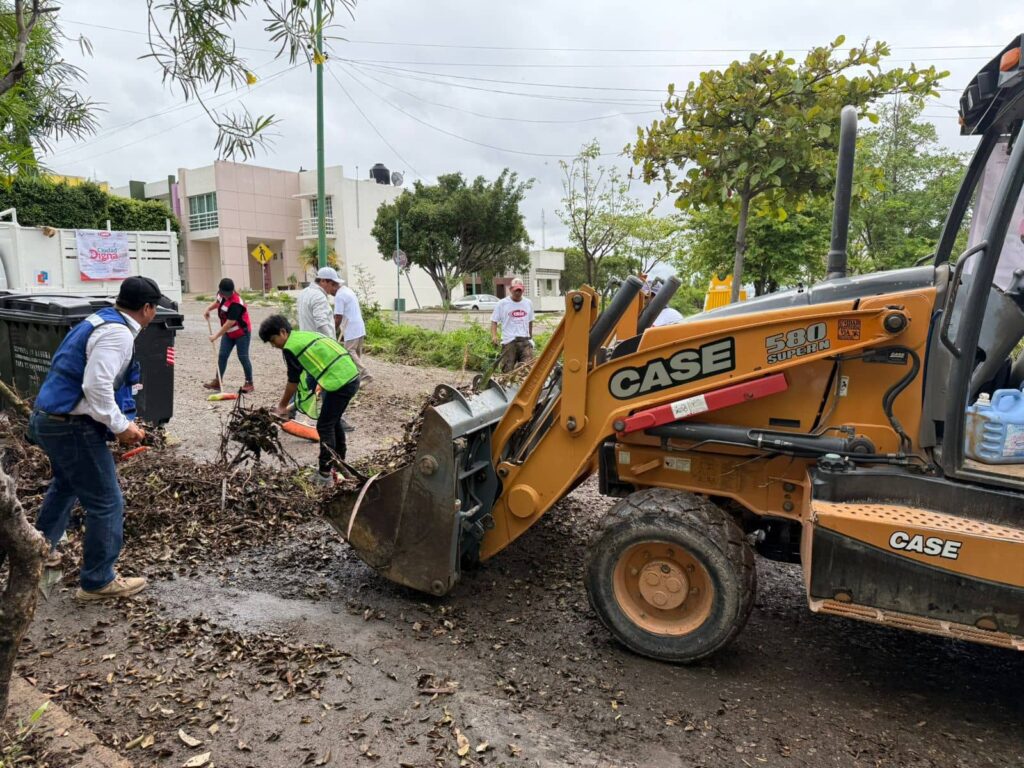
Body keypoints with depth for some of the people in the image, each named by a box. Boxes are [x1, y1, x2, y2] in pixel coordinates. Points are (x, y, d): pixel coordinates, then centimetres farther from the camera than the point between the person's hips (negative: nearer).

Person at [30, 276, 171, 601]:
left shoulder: (102, 321, 11)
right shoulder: (118, 334, -20)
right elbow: (97, 387, -28)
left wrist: (122, 422, 15)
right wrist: (121, 427, -16)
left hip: (49, 418, 11)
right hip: (71, 427, -11)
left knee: (66, 485, 33)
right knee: (107, 503, 0)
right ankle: (98, 582, 11)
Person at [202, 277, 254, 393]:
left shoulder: (235, 304, -30)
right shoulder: (221, 294, -4)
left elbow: (229, 323, -29)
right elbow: (217, 302, 22)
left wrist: (216, 336, -24)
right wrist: (208, 309, 6)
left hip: (242, 332, -8)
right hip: (228, 332, 8)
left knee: (243, 357, -5)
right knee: (222, 355, 3)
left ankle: (249, 383, 6)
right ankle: (218, 381, 7)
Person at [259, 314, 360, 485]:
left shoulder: (290, 347, -5)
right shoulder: (305, 335, 21)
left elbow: (293, 381, 2)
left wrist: (282, 406, 16)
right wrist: (296, 403, 32)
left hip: (340, 382, -9)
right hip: (352, 377, 9)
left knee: (324, 426, 2)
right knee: (333, 421, 23)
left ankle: (325, 474, 6)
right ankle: (339, 463, 35)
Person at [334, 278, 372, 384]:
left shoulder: (339, 296, -14)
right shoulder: (349, 291, 17)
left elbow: (338, 317, -17)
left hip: (351, 331, -10)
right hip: (360, 329, 10)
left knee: (351, 354, -7)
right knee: (357, 354, 12)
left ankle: (365, 375, -12)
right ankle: (359, 377, 16)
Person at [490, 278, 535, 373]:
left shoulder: (528, 303, 13)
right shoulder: (502, 303, 4)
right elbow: (494, 321, 4)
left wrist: (531, 337, 27)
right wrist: (494, 336, -12)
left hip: (525, 341, 2)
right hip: (509, 342, -2)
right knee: (507, 369, -3)